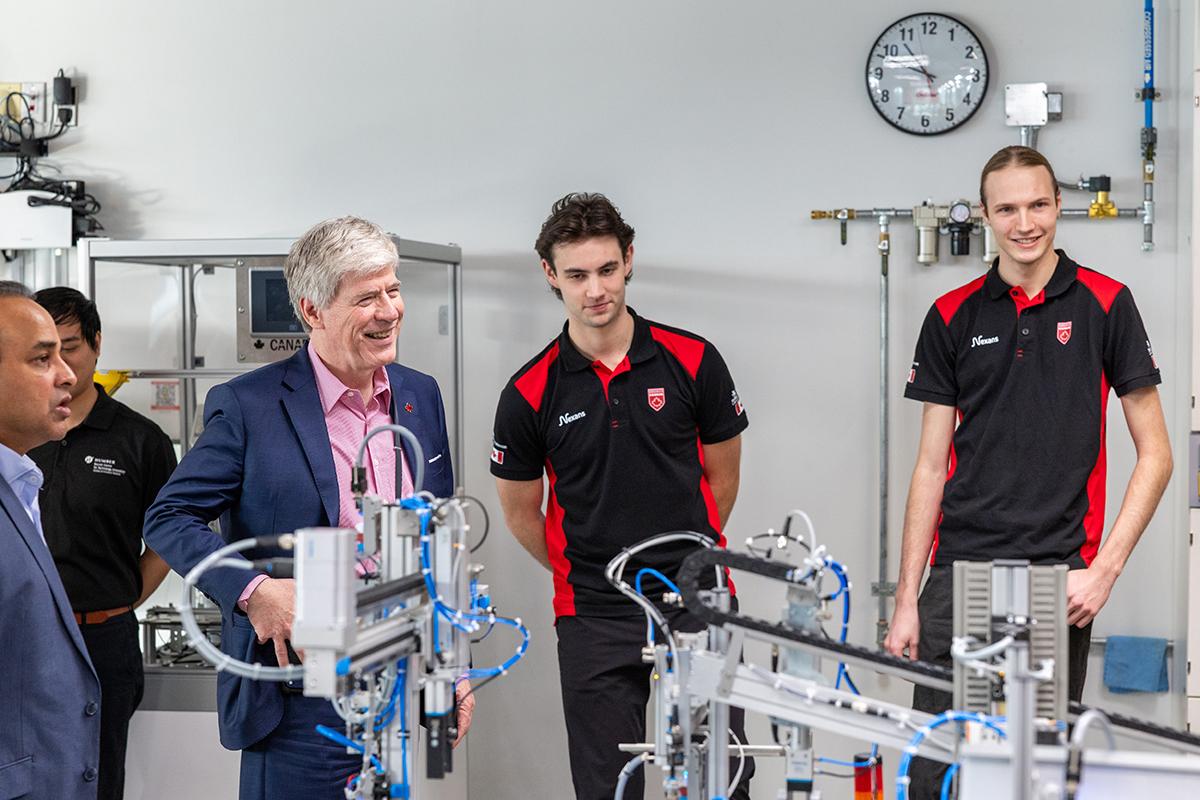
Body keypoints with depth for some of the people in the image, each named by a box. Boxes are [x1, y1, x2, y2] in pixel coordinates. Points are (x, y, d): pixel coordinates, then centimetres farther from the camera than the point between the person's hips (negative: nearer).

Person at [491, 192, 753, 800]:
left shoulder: (692, 361, -2)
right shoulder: (529, 394, -3)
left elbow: (722, 476, 10)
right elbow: (521, 513, 10)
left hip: (698, 607, 0)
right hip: (595, 619, 0)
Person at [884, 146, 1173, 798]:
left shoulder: (1104, 304, 2)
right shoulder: (953, 317, 8)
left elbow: (1154, 454, 2)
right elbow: (932, 467, 9)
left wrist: (1104, 569, -8)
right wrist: (906, 599, 3)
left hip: (1057, 572, -2)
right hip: (959, 570, 2)